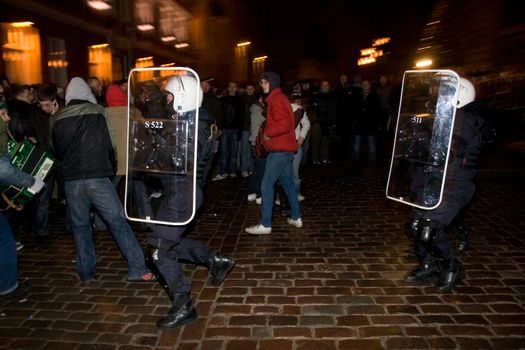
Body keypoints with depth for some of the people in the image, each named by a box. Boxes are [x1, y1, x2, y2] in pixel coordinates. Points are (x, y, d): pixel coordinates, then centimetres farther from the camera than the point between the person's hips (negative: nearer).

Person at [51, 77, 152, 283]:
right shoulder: (96, 112, 0)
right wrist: (112, 167, 14)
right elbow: (108, 144, 0)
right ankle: (137, 269, 1)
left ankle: (86, 272, 23)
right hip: (97, 177, -3)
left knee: (80, 225, 15)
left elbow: (57, 150, 19)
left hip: (71, 180, 3)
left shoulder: (58, 119, 9)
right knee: (118, 221, 1)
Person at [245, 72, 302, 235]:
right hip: (285, 149, 11)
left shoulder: (277, 100, -13)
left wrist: (268, 133, -12)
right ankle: (296, 218, 25)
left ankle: (265, 225, -3)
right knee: (287, 183, 17)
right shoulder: (279, 98, 18)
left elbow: (284, 124, -25)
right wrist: (268, 133, 8)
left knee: (266, 185, -8)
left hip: (279, 150, -11)